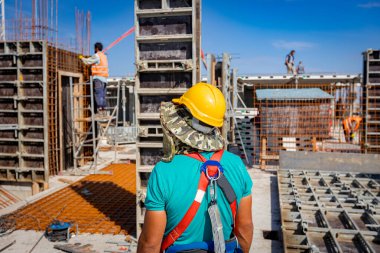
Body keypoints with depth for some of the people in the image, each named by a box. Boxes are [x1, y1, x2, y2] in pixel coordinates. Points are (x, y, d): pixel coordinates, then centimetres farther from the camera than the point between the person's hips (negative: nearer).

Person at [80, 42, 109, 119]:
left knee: (98, 95, -12)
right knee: (103, 96, 9)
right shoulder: (104, 56, 21)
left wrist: (82, 58, 16)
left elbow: (87, 61, -4)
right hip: (104, 78, 9)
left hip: (98, 78, -9)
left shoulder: (97, 56, -6)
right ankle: (104, 112, 9)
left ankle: (99, 112, -16)